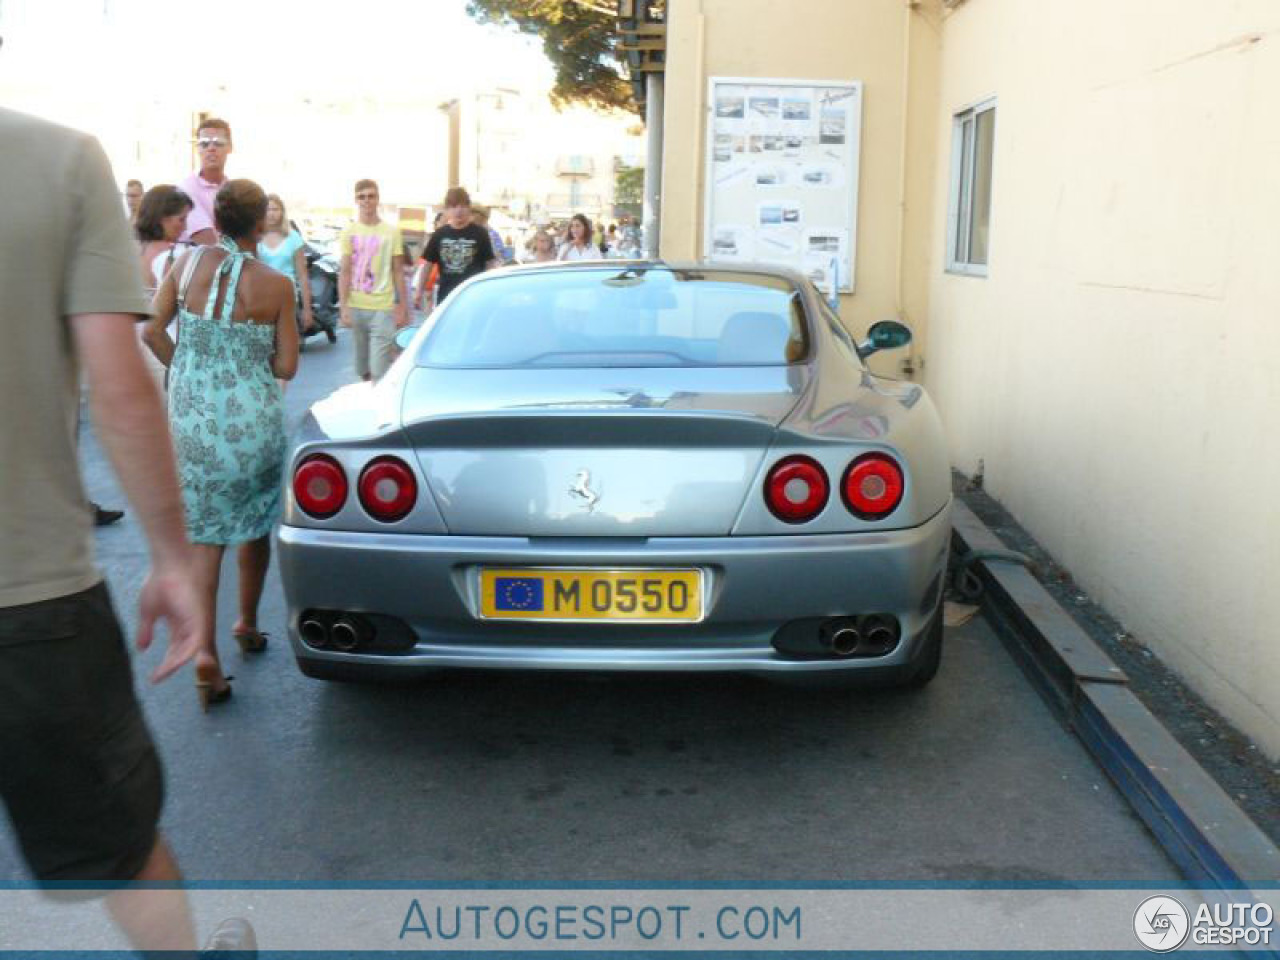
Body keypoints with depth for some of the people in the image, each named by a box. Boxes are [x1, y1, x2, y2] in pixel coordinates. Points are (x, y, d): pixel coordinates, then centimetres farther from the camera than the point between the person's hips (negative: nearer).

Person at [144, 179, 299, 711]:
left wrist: (187, 368, 14)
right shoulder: (275, 285, -9)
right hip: (254, 421, -1)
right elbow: (286, 367, -6)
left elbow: (152, 331, -1)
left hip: (192, 416, 2)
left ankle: (205, 649, -6)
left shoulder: (189, 262, -3)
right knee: (256, 526, 19)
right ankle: (248, 626, 35)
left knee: (205, 533, 7)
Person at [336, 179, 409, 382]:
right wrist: (343, 307, -6)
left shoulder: (392, 232, 1)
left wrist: (403, 307, 1)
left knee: (379, 371, -10)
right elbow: (344, 272, 2)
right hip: (356, 307, 2)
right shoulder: (349, 232, 5)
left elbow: (398, 272, 4)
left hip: (383, 307, -2)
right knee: (363, 369, 10)